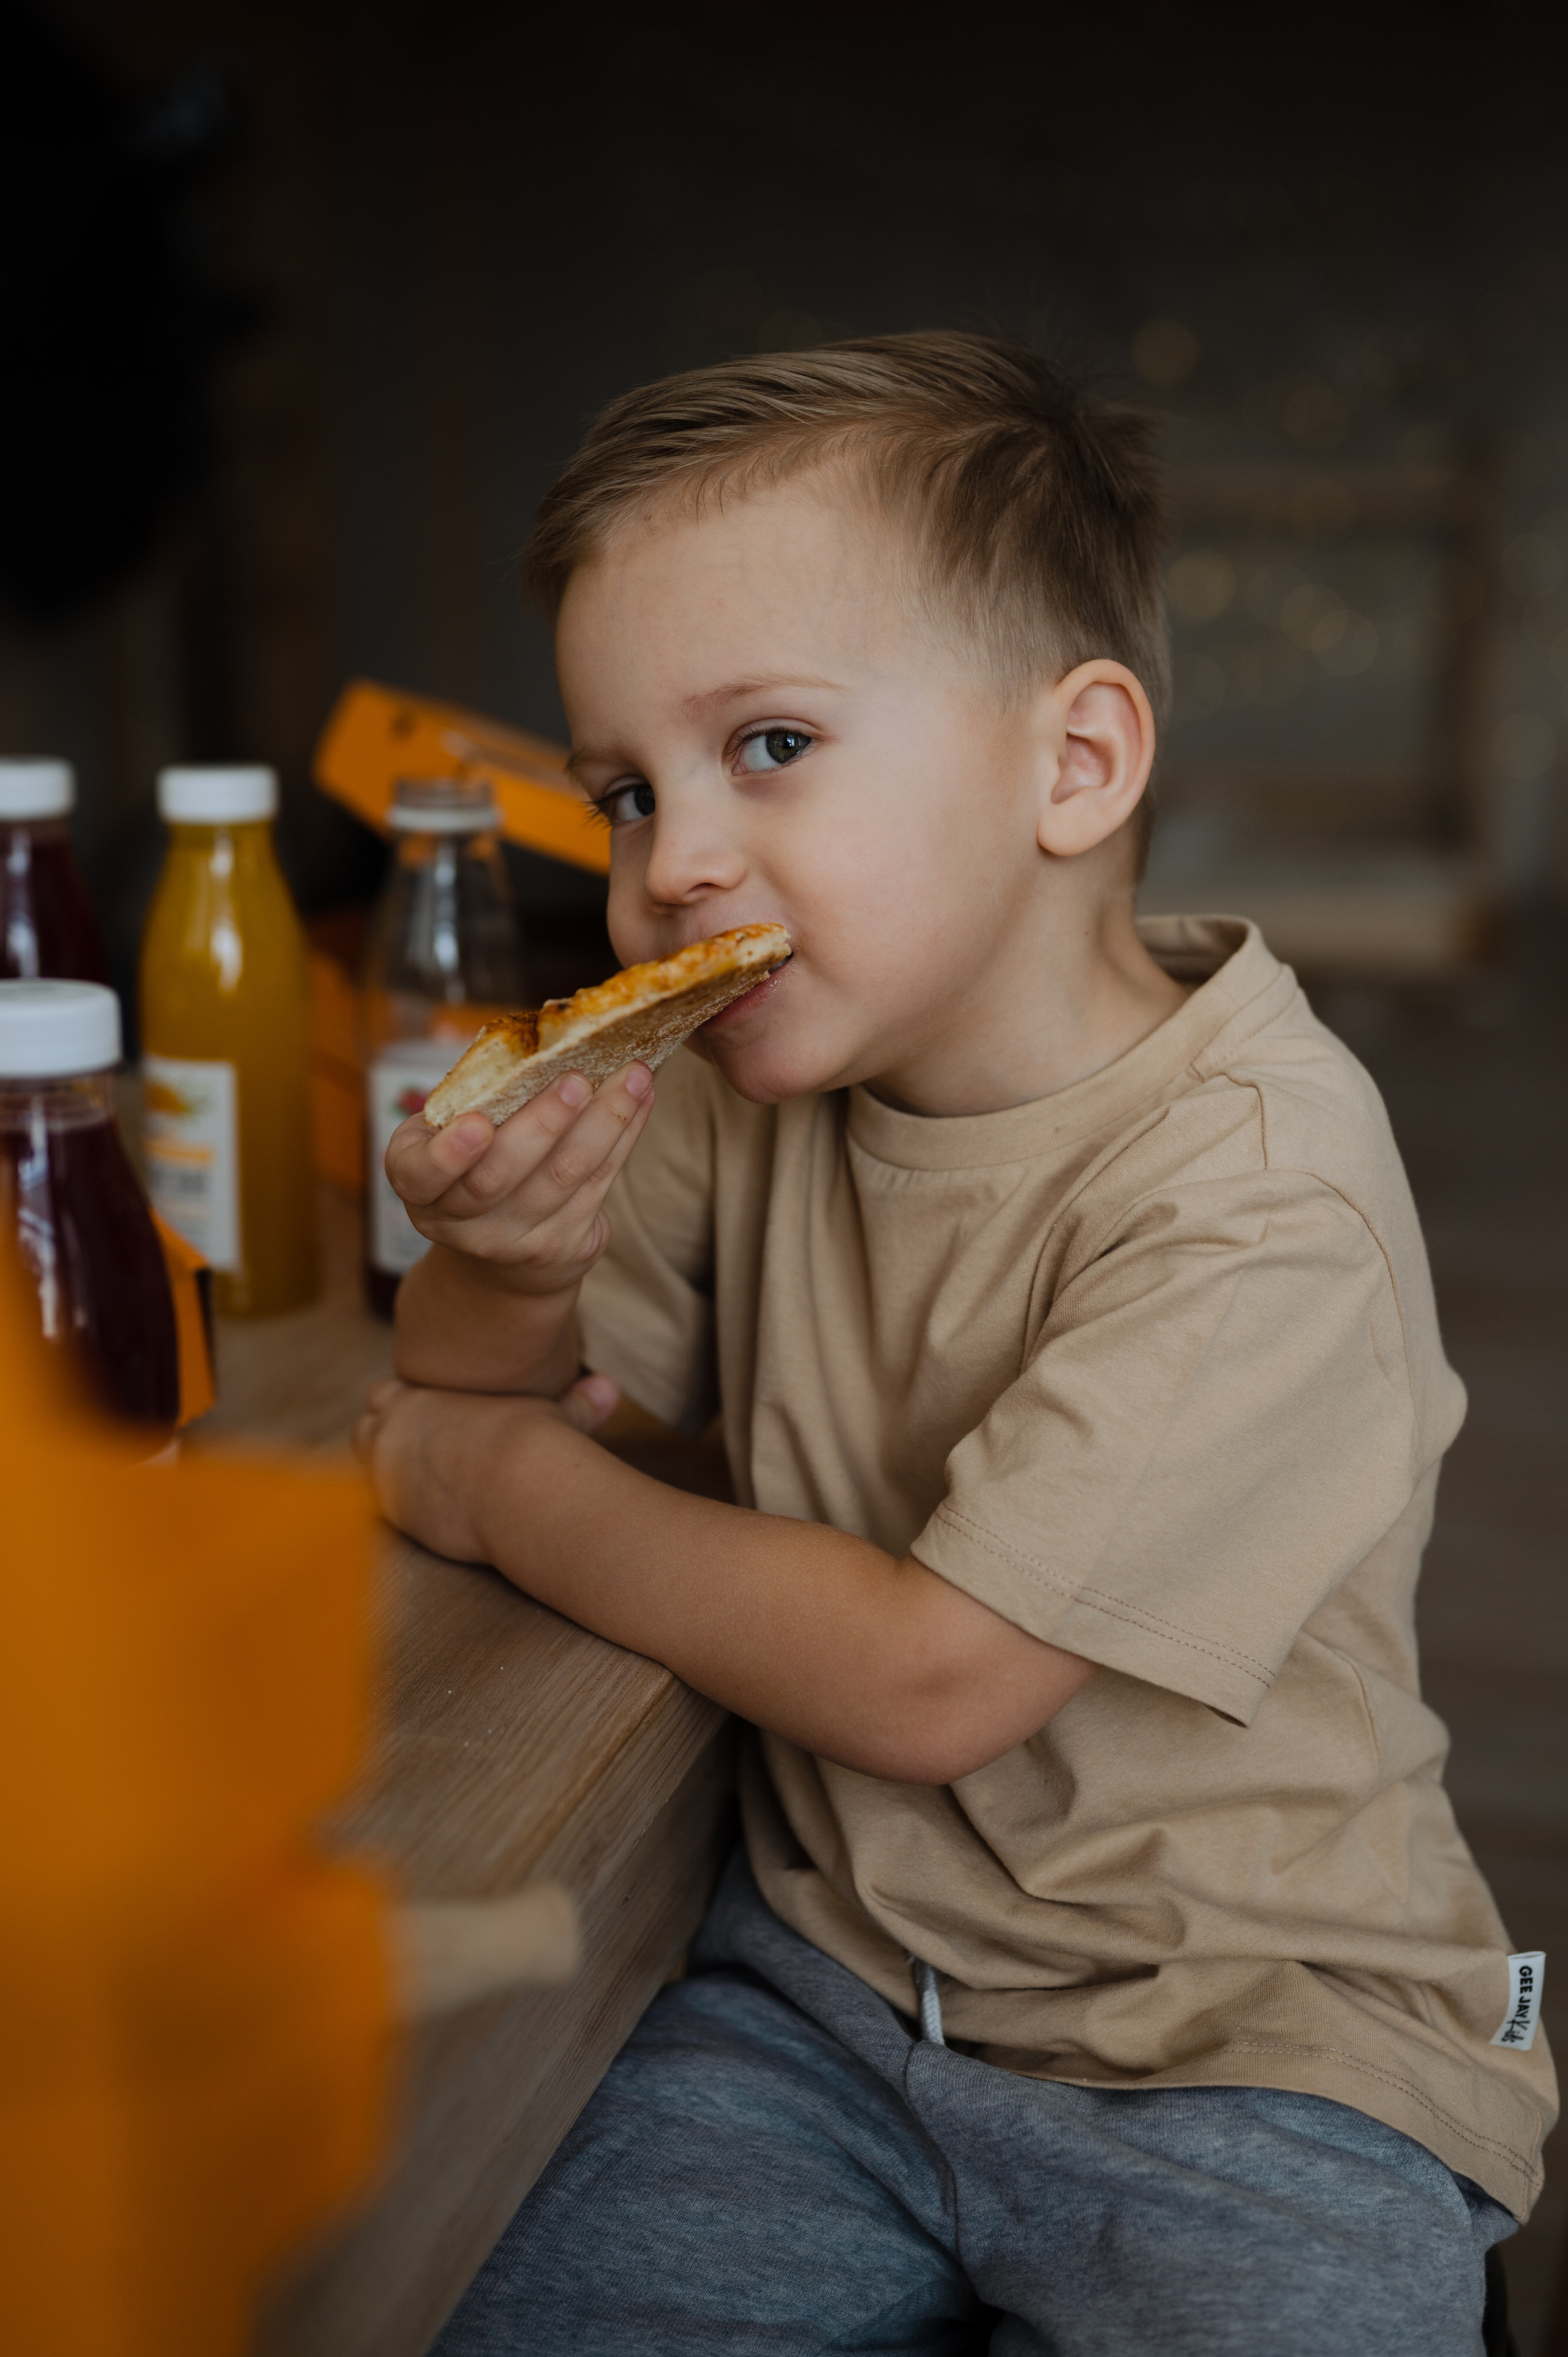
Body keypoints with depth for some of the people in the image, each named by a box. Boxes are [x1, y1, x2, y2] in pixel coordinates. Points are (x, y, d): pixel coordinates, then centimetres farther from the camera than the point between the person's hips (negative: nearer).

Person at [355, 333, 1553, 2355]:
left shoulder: (1256, 1197, -22)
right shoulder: (772, 1079, -1)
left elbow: (928, 1677, -22)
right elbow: (457, 1401, 9)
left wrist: (519, 1487, -10)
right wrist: (510, 1262, -15)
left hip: (1247, 2056, -4)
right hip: (826, 1981, 5)